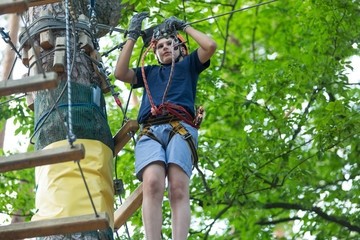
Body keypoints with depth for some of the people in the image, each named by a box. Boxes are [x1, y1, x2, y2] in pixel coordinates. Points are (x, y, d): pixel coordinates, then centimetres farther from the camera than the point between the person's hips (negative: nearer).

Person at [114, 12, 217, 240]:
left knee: (179, 189, -25)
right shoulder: (149, 72, 38)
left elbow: (211, 46, 14)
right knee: (152, 184, -28)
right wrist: (132, 36, 25)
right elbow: (120, 73, 22)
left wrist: (184, 26, 25)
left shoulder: (188, 65, 32)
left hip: (180, 126, -1)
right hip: (150, 131, 2)